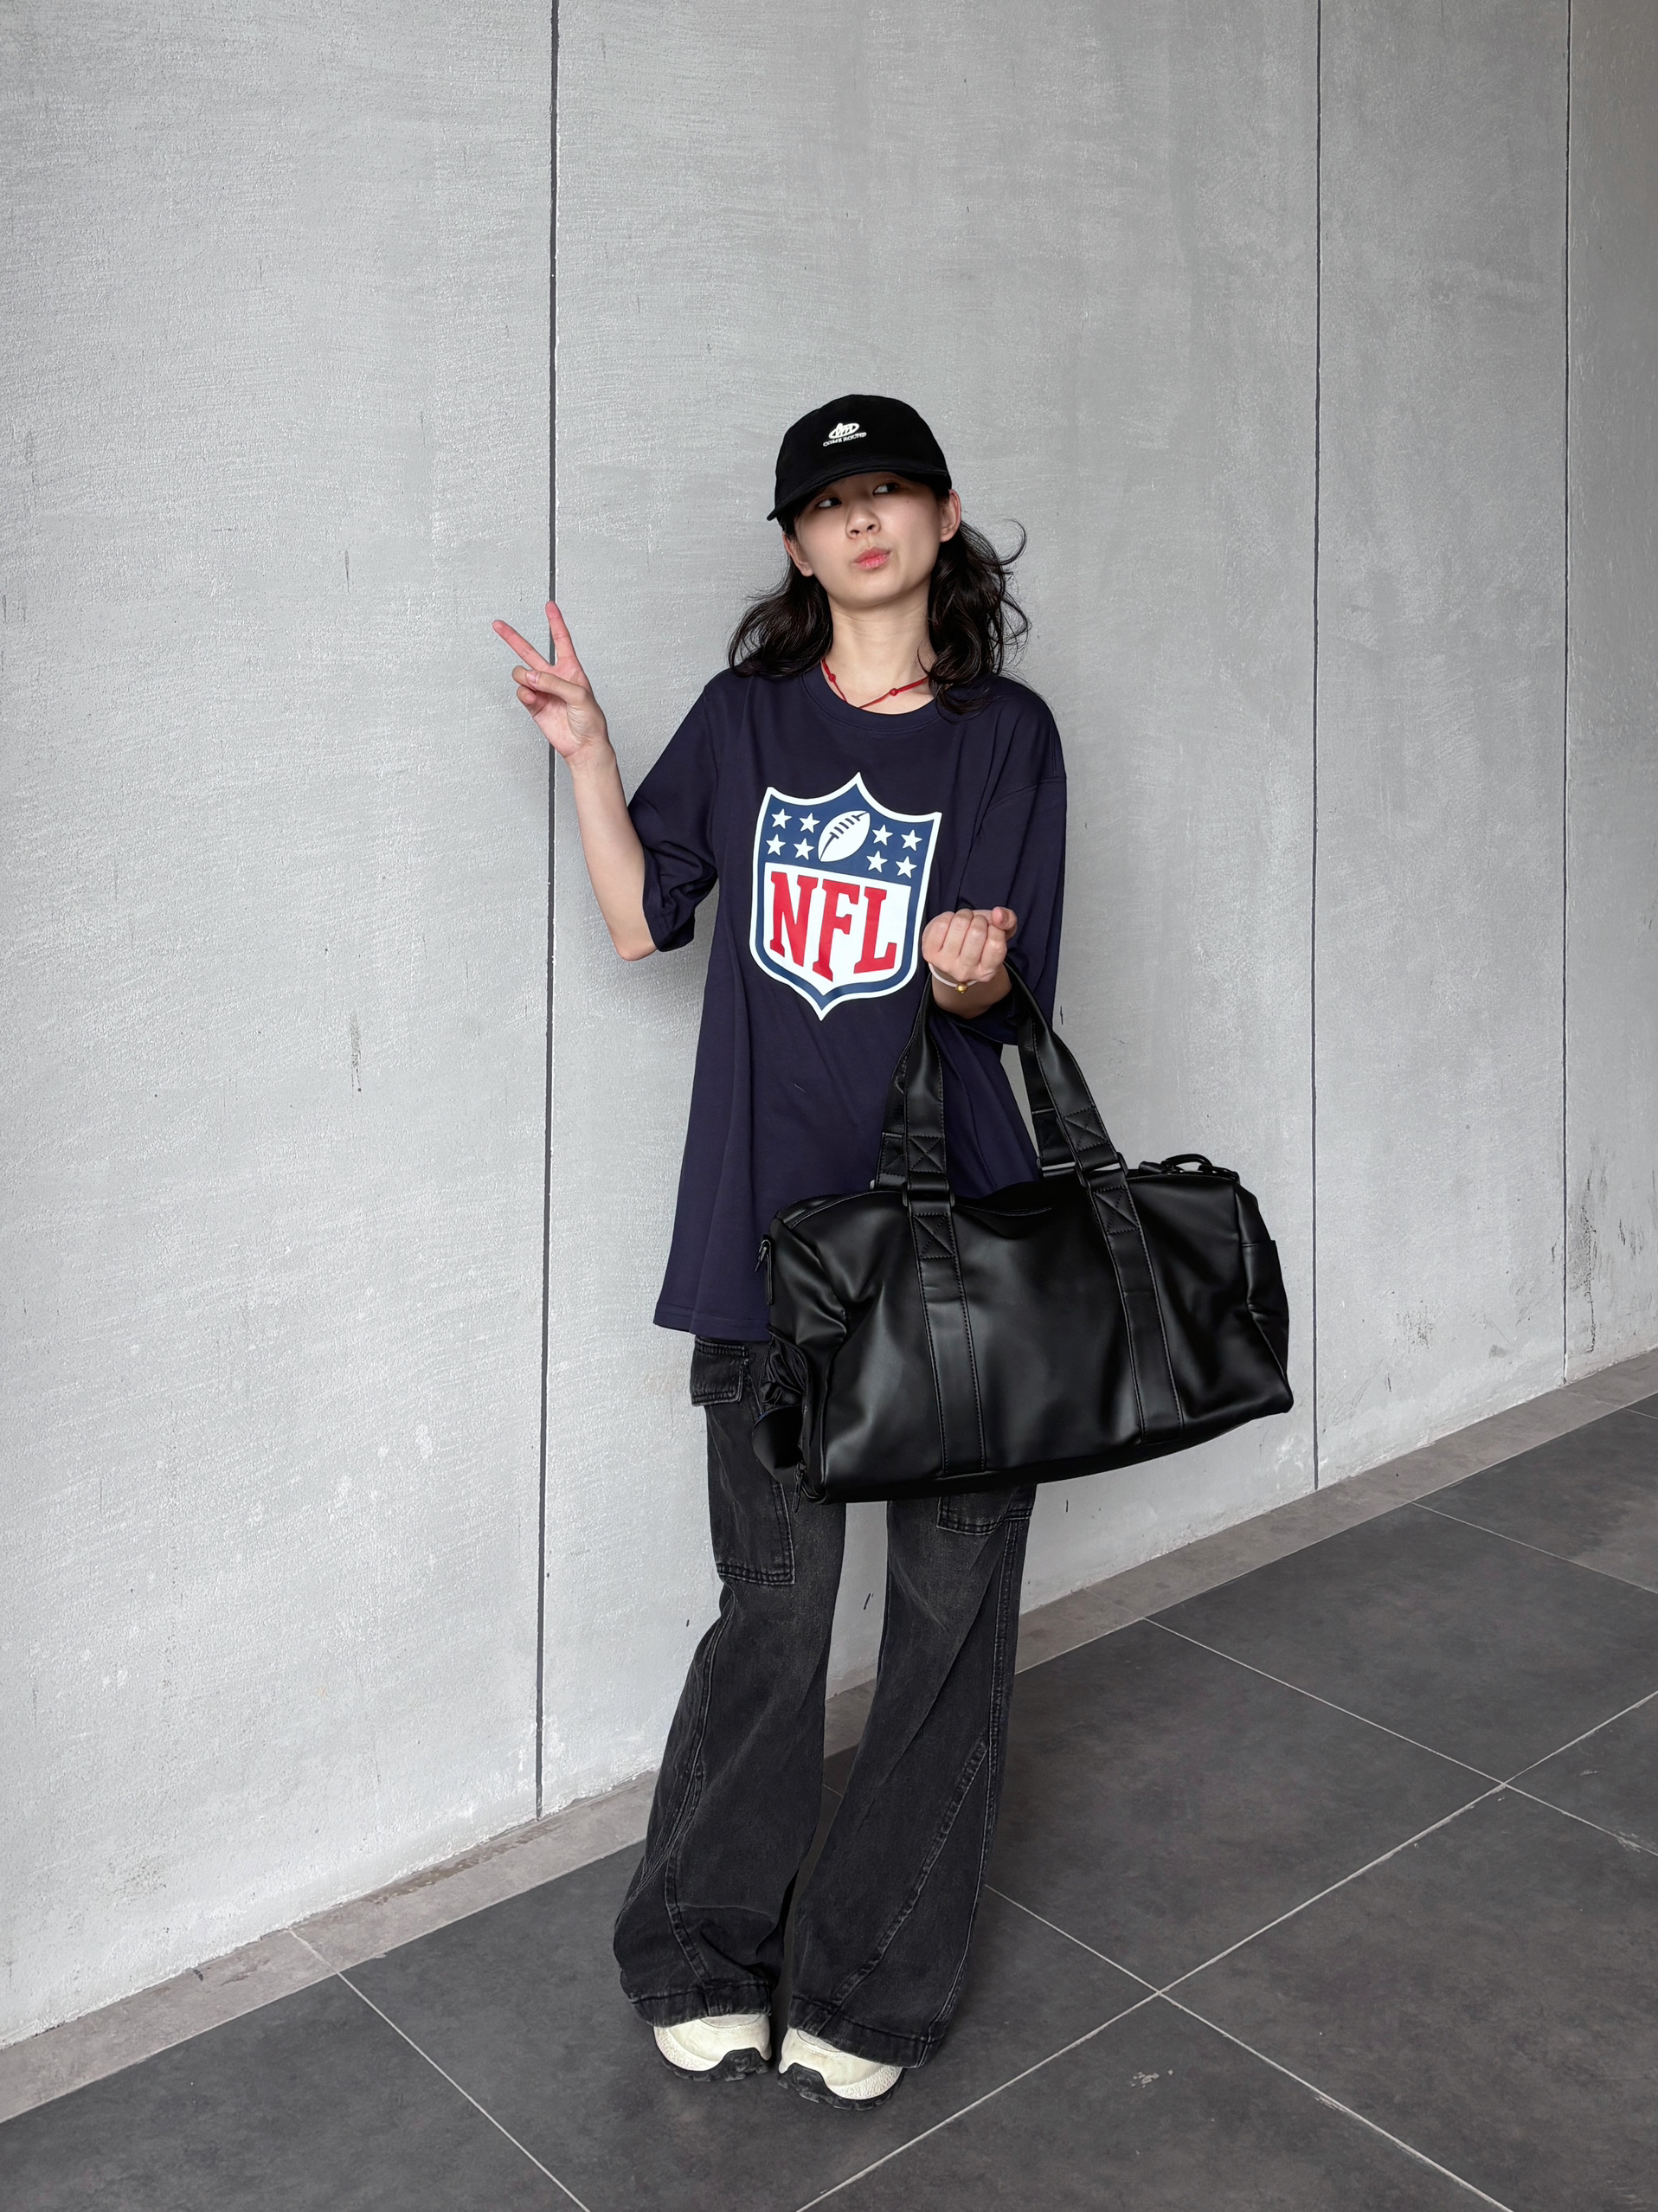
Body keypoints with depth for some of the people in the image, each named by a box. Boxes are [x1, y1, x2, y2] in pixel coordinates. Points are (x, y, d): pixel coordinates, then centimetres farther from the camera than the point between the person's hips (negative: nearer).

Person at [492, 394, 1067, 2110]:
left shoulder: (1003, 732, 3)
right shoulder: (745, 717, 9)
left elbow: (1001, 997, -2)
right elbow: (644, 921, 9)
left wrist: (970, 974, -24)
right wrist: (585, 747, 3)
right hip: (769, 1225, 1)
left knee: (952, 1602, 5)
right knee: (773, 1603, 7)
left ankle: (870, 1994, 24)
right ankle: (701, 1957, 29)